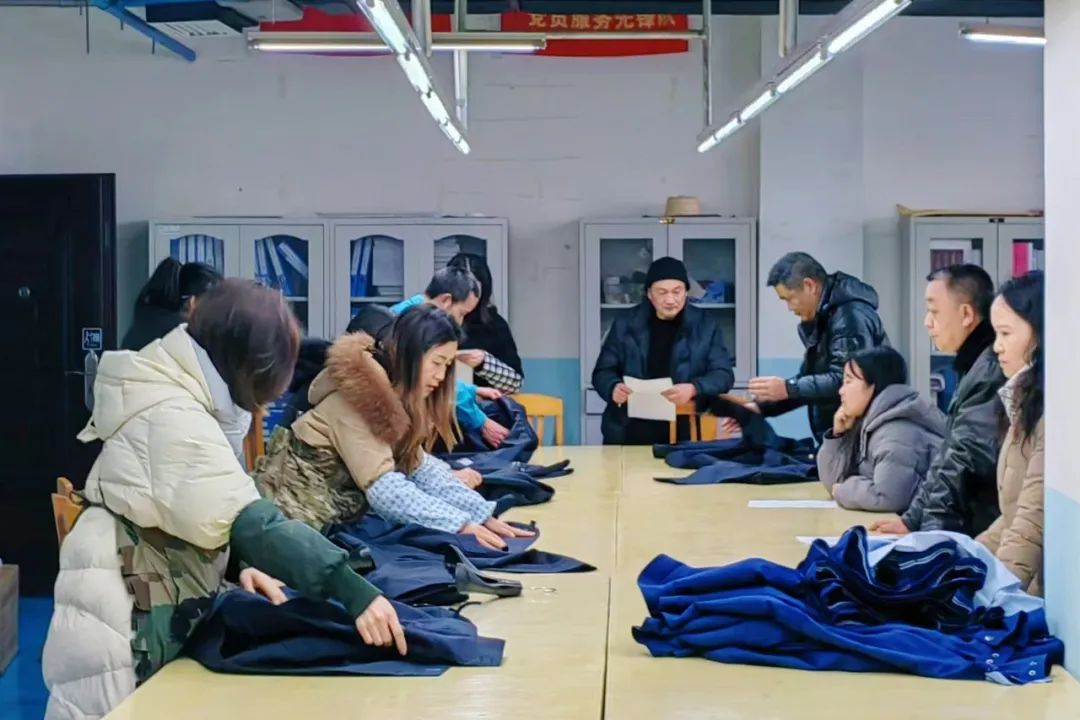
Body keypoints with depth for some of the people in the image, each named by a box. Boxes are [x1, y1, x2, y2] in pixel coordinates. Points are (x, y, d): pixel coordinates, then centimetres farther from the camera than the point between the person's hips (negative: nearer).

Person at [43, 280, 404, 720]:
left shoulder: (178, 396, 8)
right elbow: (249, 521, -36)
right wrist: (351, 589, -43)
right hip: (127, 625, -10)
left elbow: (211, 509, 15)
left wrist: (241, 563, -5)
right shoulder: (170, 418, -25)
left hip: (162, 611, 10)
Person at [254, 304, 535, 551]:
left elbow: (420, 466, -3)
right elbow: (383, 487, -28)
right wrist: (460, 525, -30)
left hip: (337, 512, 8)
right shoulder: (359, 393, -22)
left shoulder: (396, 393, 4)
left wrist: (483, 516, -12)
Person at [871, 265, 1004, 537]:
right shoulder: (975, 368, 16)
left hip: (983, 536, -9)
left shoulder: (990, 371, -16)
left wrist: (925, 529, -15)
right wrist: (912, 518, 15)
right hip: (966, 530, 9)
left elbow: (967, 462, -20)